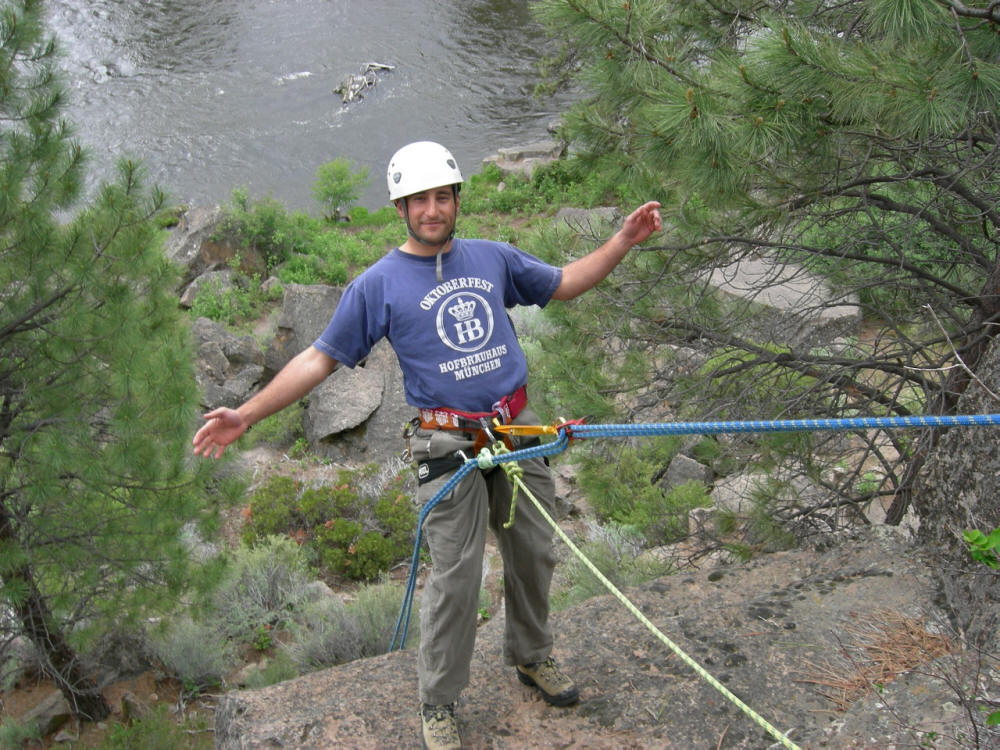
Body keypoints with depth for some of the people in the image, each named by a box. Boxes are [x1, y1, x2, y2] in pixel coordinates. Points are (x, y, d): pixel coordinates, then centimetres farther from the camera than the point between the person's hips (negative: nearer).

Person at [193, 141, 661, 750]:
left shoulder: (492, 258, 8)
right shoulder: (379, 284, -4)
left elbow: (564, 283, 20)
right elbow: (321, 358, -2)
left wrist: (624, 240, 10)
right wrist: (247, 415, -9)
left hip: (519, 431, 5)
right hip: (450, 447, -4)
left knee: (534, 554, 16)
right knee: (456, 580, -2)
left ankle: (532, 657, 41)